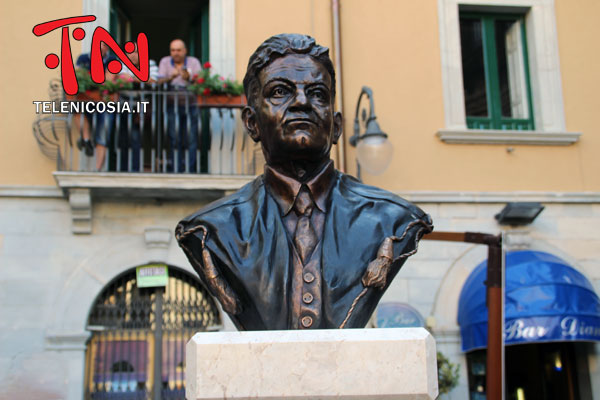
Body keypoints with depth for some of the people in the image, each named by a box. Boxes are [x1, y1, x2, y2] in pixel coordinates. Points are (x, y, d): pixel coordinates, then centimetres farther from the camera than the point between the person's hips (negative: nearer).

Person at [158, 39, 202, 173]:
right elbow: (160, 82, -2)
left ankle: (189, 169, 1)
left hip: (190, 106, 0)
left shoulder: (194, 62, 5)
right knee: (174, 140, -2)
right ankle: (175, 170, 3)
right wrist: (171, 77, -22)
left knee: (191, 140, -4)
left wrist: (189, 78, -26)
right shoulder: (165, 61, 8)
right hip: (172, 106, 0)